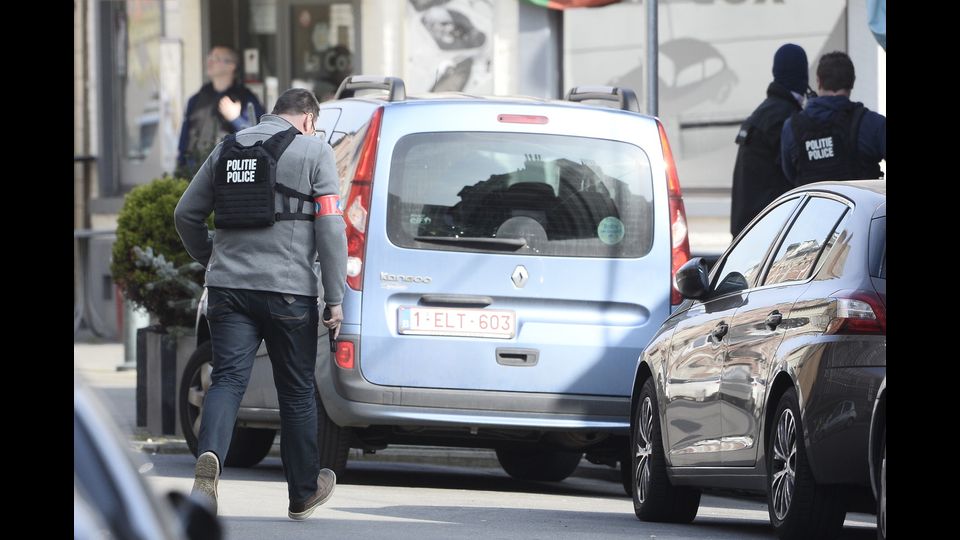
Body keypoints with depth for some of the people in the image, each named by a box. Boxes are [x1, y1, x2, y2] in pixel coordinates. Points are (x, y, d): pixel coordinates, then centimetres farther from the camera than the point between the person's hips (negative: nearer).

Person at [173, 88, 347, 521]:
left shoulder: (227, 149, 13)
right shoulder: (314, 151, 0)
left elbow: (186, 214, 16)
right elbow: (330, 227, -6)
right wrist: (335, 299, -3)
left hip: (229, 288, 3)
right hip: (288, 290, -3)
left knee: (227, 379, -3)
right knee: (297, 391, 10)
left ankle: (210, 456, -33)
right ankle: (304, 492, 23)